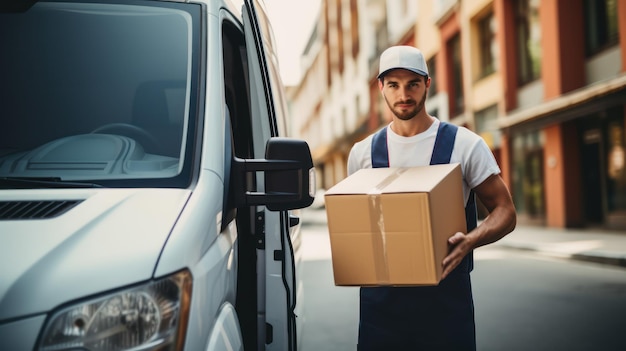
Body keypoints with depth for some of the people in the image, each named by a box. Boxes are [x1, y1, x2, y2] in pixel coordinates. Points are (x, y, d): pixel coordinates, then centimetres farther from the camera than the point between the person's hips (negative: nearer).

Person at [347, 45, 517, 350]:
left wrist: (469, 241, -20)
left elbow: (505, 212, 0)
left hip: (446, 293, -1)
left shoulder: (465, 145, -1)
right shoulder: (362, 153, 7)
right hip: (380, 294, 2)